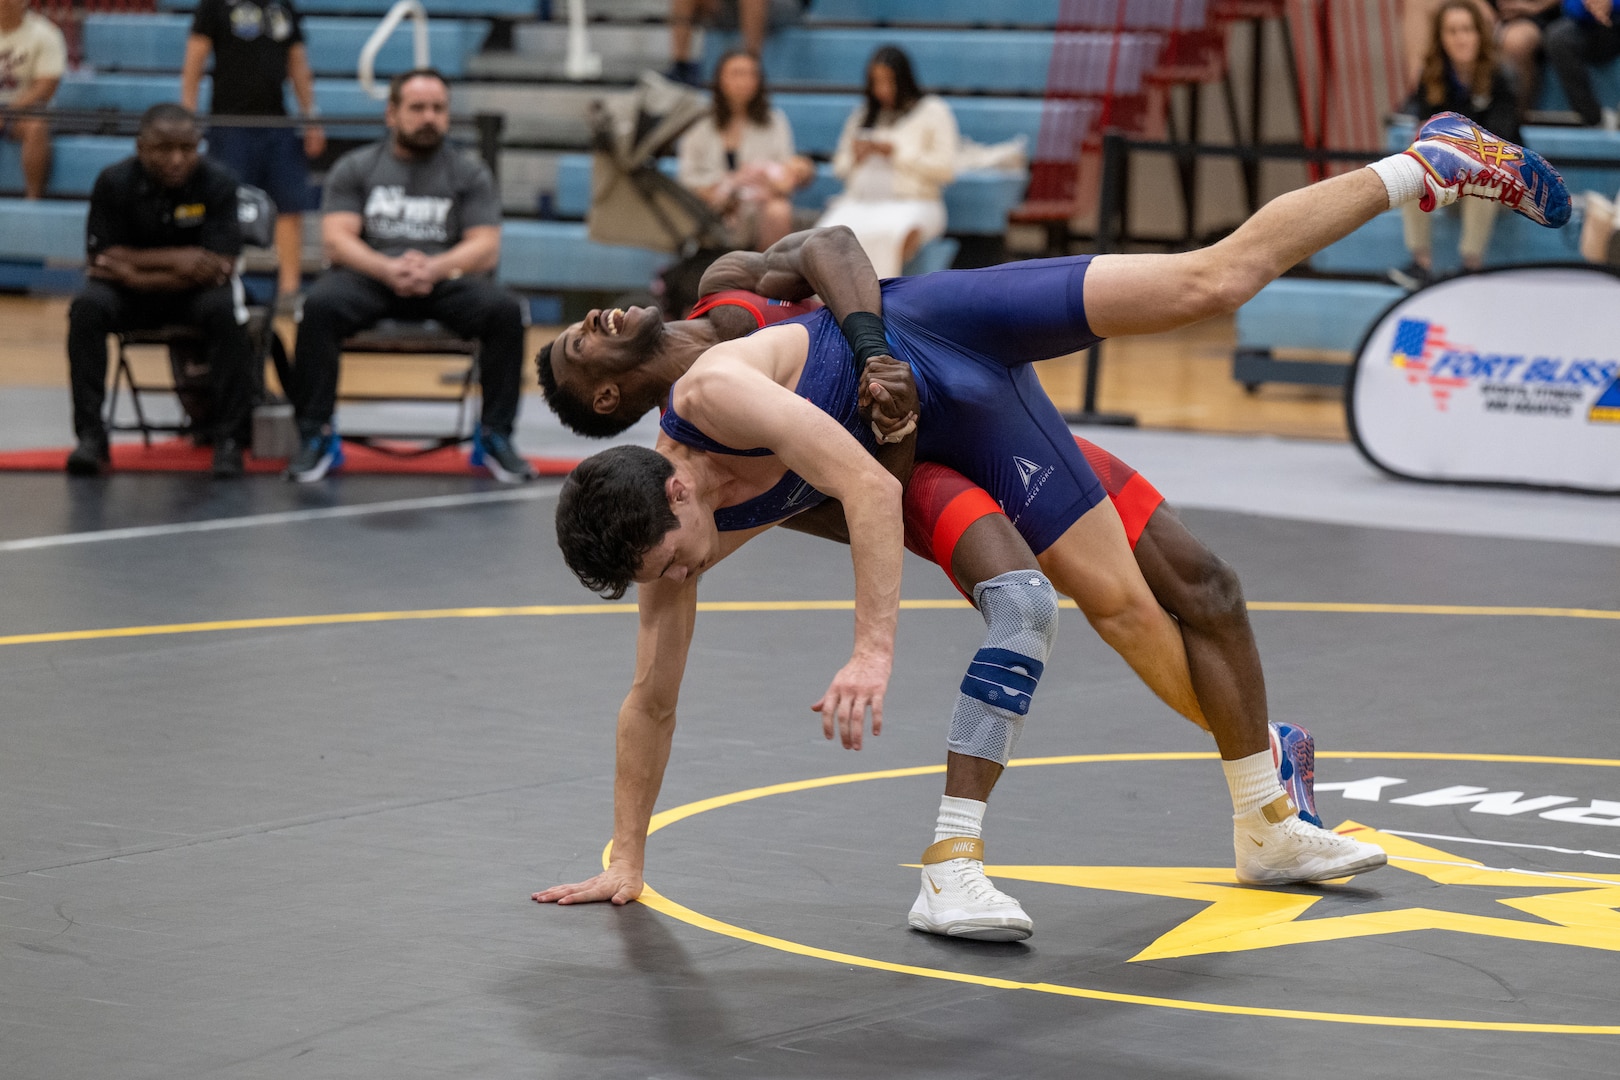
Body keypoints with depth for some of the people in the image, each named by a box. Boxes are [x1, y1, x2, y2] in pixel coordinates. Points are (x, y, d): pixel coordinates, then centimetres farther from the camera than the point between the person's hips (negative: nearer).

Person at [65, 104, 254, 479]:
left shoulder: (217, 184, -15)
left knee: (225, 311, -33)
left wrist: (136, 266, -24)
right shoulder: (114, 182, -12)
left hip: (194, 292, -1)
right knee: (87, 307, -29)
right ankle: (90, 435, -22)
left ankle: (229, 439, -23)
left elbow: (219, 268, -20)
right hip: (128, 294, 1)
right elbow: (102, 261, -14)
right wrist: (173, 258, -24)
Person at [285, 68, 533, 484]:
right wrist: (388, 269, -21)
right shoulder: (354, 168, 11)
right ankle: (316, 435, -22)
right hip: (368, 276, -1)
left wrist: (434, 268, -21)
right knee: (320, 305, -33)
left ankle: (497, 435, -15)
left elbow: (486, 248, 1)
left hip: (446, 279, 1)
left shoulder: (469, 172, 12)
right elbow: (337, 240, -1)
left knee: (505, 309, -28)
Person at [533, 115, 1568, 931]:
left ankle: (1428, 164, 12)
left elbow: (868, 484, -41)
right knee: (1115, 598, -1)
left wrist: (874, 647, -46)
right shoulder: (668, 544, -17)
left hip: (932, 330, -4)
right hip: (948, 431, 4)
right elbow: (650, 702, -7)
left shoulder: (715, 391, -37)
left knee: (1214, 279, -7)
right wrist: (626, 861, -5)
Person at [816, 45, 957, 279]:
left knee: (886, 235, -40)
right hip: (858, 202, 4)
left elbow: (945, 169, -2)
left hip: (910, 202, -4)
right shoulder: (862, 114, 22)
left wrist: (896, 153, -7)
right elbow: (840, 167, 24)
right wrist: (855, 158, 1)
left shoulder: (932, 111, 8)